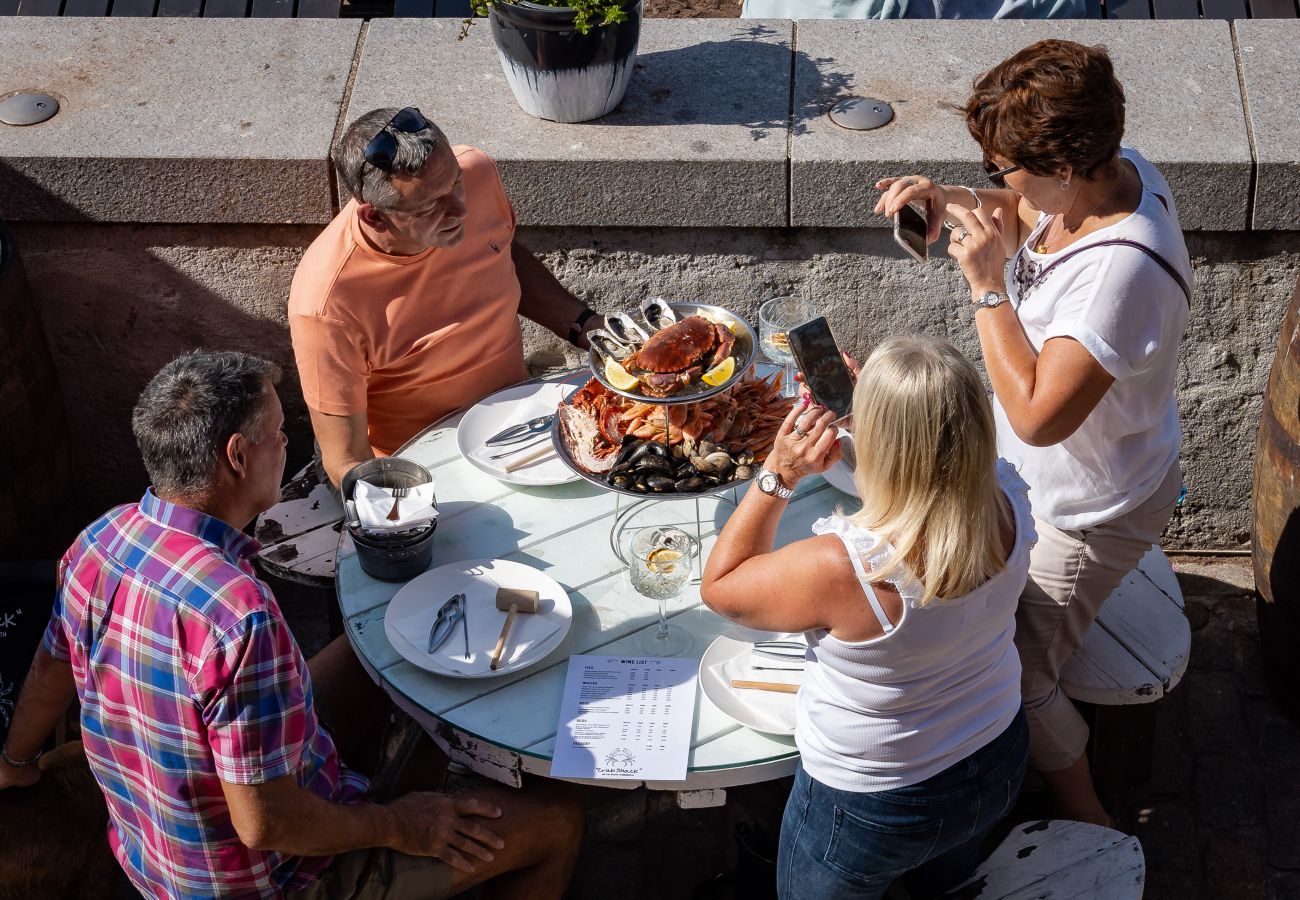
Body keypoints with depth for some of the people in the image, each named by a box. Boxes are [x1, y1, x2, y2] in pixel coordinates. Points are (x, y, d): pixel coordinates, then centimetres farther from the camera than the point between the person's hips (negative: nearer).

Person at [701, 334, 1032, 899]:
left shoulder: (842, 570, -41)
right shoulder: (1008, 499, -24)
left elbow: (719, 587, -21)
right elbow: (938, 455, 2)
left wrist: (778, 475, -26)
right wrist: (863, 398, -7)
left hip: (874, 808, -5)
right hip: (997, 765, 5)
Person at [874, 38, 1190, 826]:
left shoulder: (1124, 272, -42)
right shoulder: (1110, 171, -15)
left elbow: (1037, 415, -39)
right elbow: (1023, 220, 8)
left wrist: (988, 285, -35)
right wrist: (949, 200, -13)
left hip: (1092, 511, -9)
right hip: (1045, 470, 9)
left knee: (1011, 677, 1)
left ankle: (1084, 819, 26)